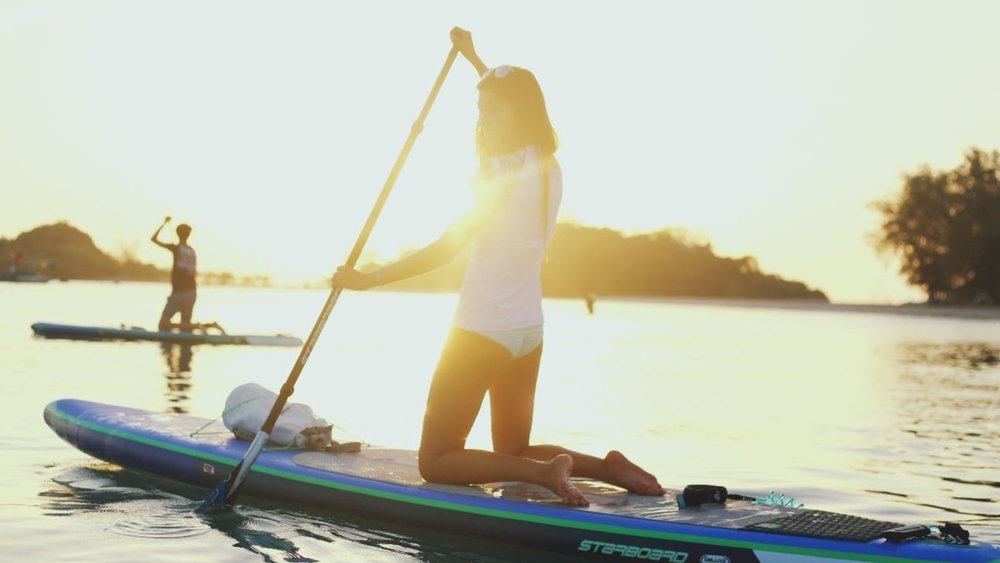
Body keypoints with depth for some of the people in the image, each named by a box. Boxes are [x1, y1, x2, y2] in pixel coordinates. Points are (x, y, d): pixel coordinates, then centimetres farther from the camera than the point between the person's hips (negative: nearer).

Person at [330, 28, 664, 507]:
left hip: (484, 330, -8)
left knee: (435, 461, -2)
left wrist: (370, 279, -12)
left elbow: (445, 250, -17)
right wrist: (472, 57, 35)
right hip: (529, 330, 8)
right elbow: (510, 104, 26)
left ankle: (543, 471, -22)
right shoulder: (548, 166, 6)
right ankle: (605, 466, -2)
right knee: (514, 454, 21)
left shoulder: (509, 173, -17)